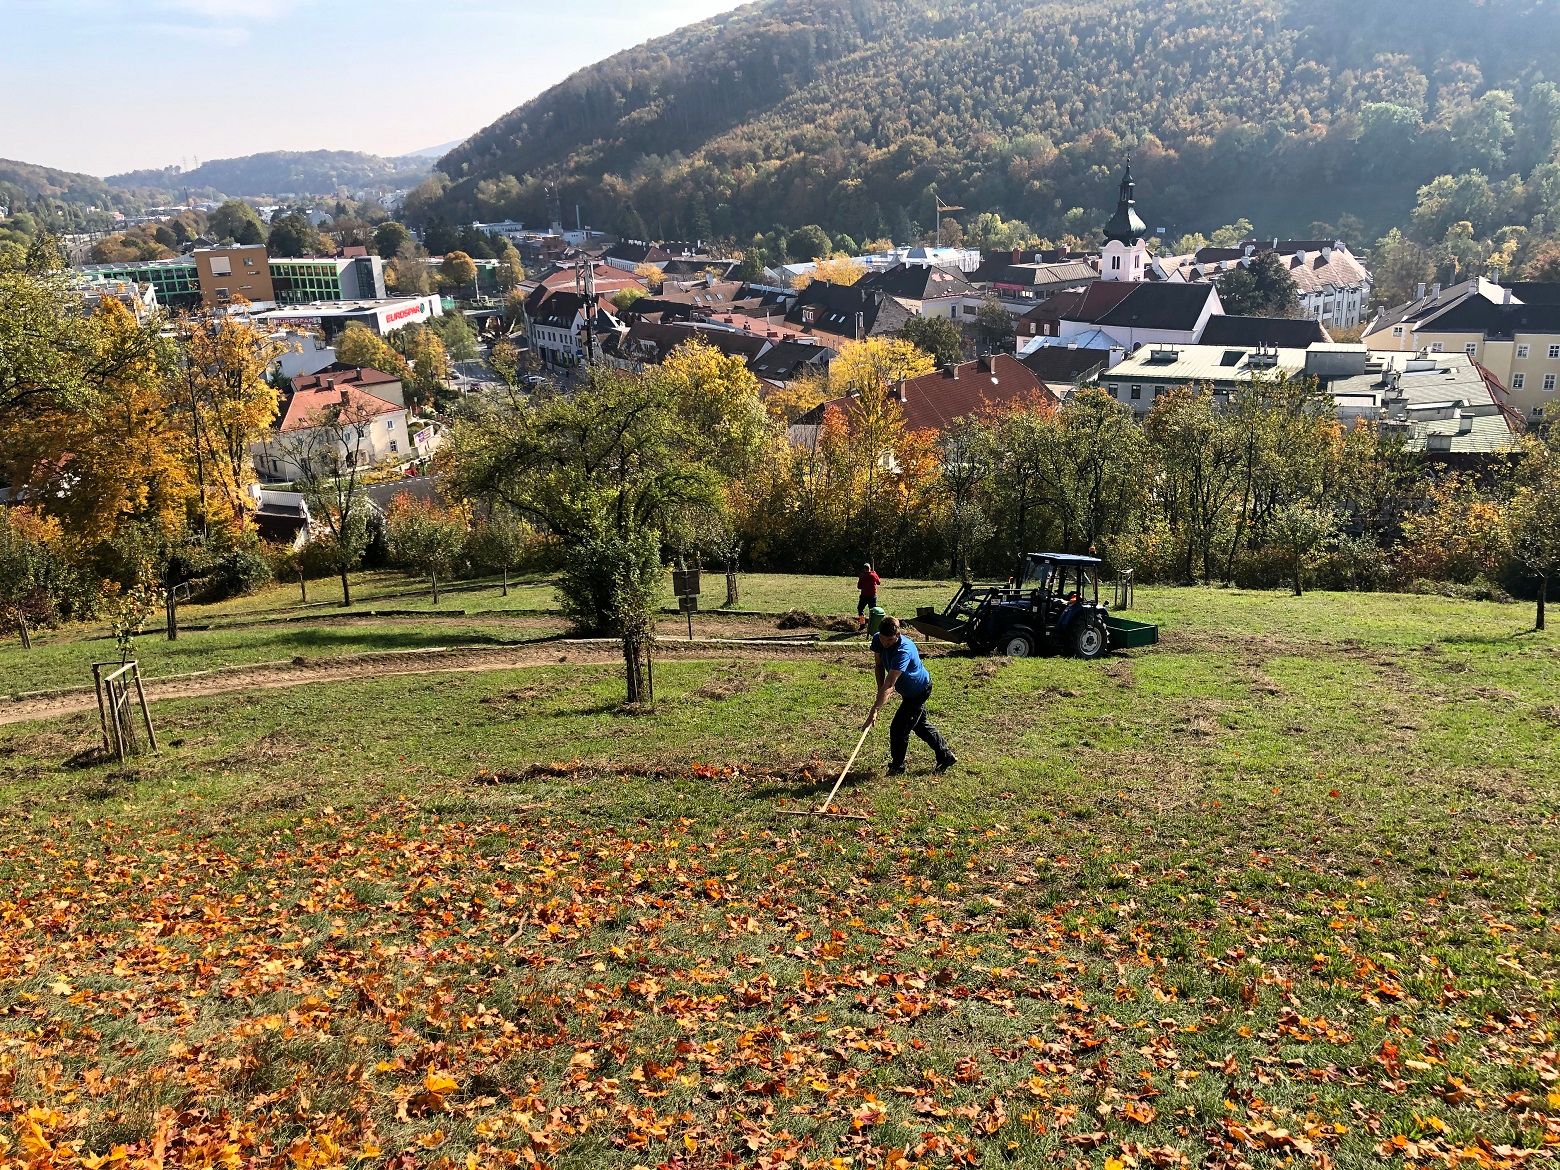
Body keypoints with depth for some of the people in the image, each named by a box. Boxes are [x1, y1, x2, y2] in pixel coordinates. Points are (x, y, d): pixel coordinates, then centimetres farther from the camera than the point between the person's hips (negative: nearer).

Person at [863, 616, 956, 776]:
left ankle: (897, 768, 14)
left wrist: (874, 710, -52)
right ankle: (947, 756, 38)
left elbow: (889, 684, -47)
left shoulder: (904, 650, -41)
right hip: (909, 689, 9)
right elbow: (879, 665, -1)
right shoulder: (877, 639, -19)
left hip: (919, 690, -9)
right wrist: (880, 691, -11)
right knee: (920, 724, 22)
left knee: (898, 728, -6)